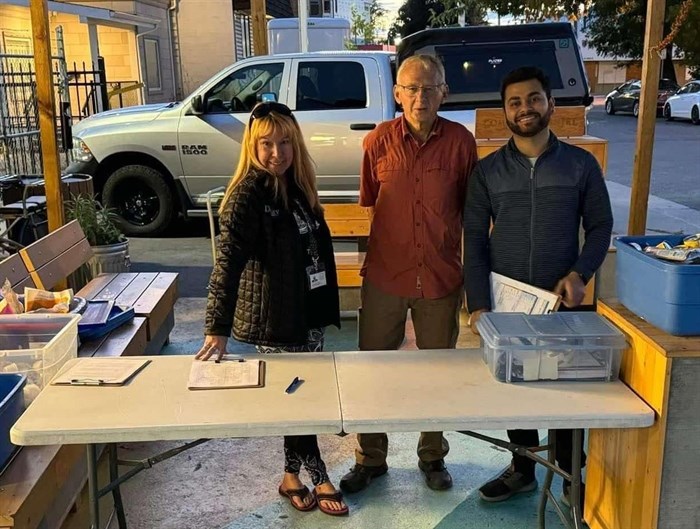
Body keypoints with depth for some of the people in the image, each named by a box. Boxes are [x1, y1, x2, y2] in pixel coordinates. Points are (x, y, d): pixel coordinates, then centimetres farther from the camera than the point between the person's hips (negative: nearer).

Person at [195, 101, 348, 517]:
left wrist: (326, 306, 18)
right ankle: (318, 478, 21)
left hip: (309, 311, 8)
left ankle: (294, 476, 31)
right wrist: (217, 329, -30)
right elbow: (228, 262, -24)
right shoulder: (248, 193, -16)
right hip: (275, 317, -8)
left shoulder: (298, 186, 7)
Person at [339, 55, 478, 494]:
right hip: (384, 276, 1)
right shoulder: (378, 141, -5)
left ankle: (433, 455, 35)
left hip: (441, 278, 0)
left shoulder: (461, 141, -6)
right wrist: (393, 241, 8)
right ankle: (371, 458, 30)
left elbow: (469, 210, 4)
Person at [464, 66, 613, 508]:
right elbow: (475, 239, -1)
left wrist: (580, 273, -12)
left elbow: (600, 226, 5)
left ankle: (570, 474, 28)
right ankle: (523, 470, 31)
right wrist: (478, 303, -8)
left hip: (562, 301, -1)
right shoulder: (487, 171, 2)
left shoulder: (581, 164, 1)